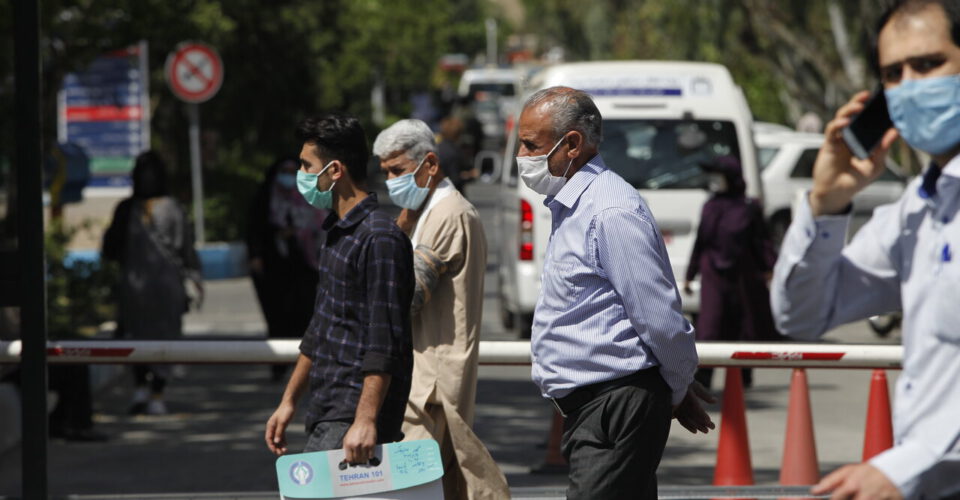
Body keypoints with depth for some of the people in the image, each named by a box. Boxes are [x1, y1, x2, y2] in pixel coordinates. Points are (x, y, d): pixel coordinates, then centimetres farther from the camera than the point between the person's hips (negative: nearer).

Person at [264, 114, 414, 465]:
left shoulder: (379, 238, -14)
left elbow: (384, 343, -20)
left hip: (354, 419, -9)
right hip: (325, 416, 9)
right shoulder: (336, 233, 18)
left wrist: (366, 420, -25)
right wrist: (289, 401, 27)